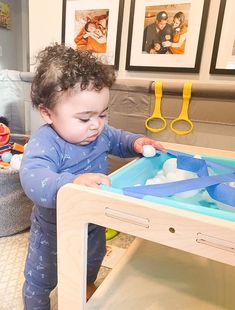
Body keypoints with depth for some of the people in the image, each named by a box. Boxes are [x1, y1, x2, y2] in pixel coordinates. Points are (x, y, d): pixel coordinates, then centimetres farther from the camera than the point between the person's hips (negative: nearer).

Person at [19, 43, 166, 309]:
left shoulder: (100, 132, -13)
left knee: (92, 263, 35)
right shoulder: (44, 143, -34)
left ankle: (86, 288, 69)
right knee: (41, 279, 20)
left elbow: (116, 139, 7)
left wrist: (136, 142, -13)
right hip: (53, 231, -6)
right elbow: (33, 179, -48)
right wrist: (72, 182, -65)